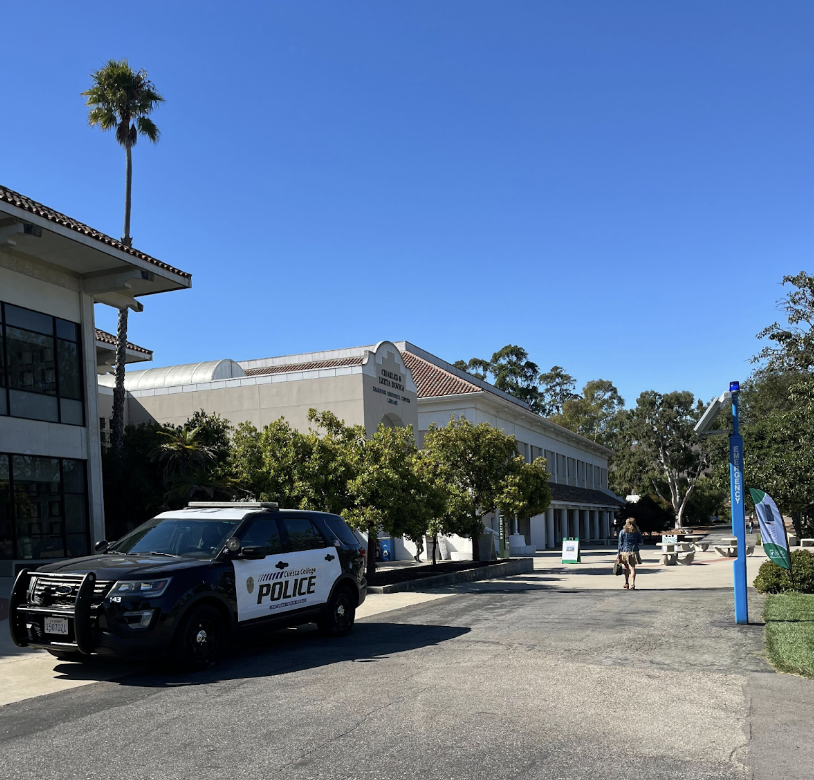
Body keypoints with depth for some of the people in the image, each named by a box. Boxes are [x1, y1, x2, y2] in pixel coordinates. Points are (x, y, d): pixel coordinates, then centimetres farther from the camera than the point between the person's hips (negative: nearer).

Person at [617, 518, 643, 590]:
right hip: (634, 552, 0)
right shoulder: (637, 532, 3)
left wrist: (618, 553, 0)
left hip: (624, 551, 0)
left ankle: (626, 584, 24)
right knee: (632, 568, -1)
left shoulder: (622, 532, -1)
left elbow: (620, 543, -2)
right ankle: (633, 584, -11)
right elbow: (640, 543, 11)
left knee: (626, 568, 15)